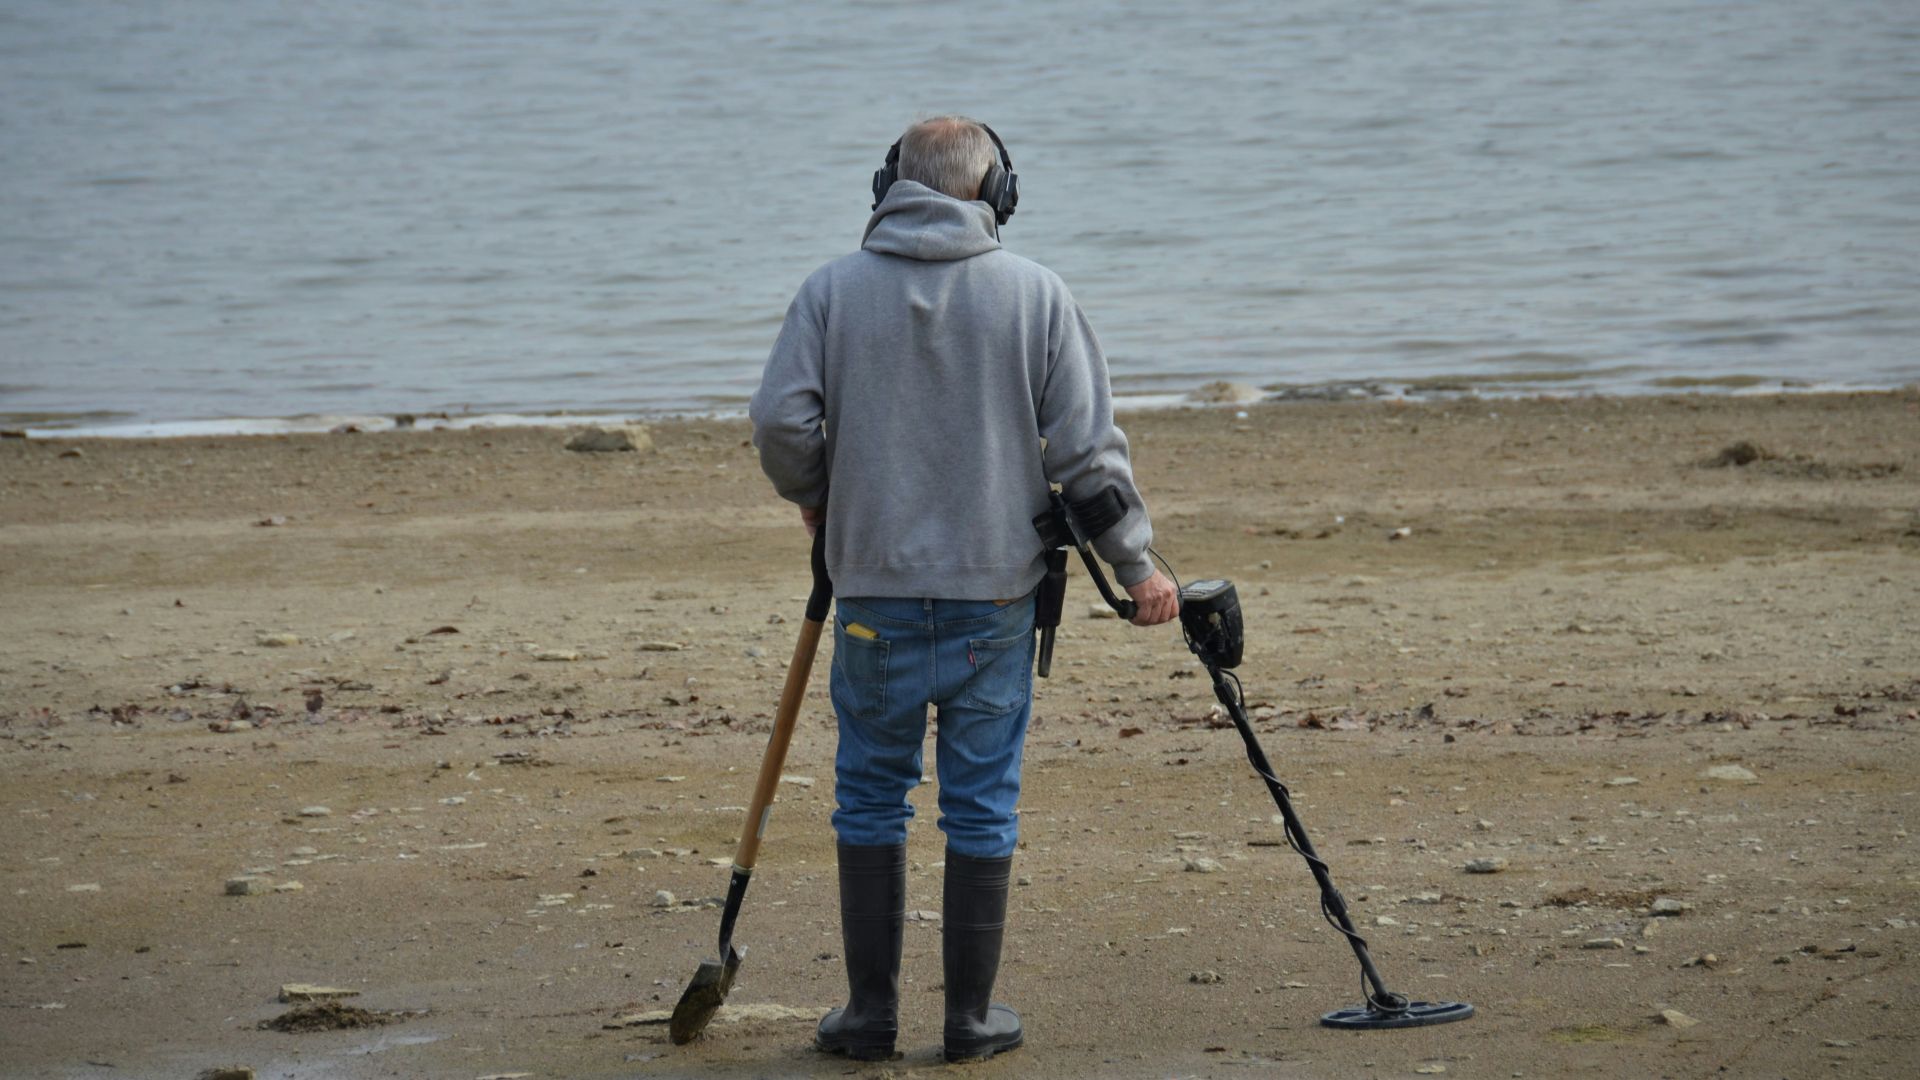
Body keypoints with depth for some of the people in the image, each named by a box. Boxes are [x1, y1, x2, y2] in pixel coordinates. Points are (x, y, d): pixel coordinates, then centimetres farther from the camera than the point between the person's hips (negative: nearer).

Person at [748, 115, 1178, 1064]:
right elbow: (1087, 447, -2)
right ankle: (971, 1018, 12)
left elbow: (780, 420, -7)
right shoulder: (1036, 293, -1)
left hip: (876, 588, 0)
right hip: (997, 592, 0)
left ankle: (871, 1010, 13)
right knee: (982, 804, 7)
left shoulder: (834, 288, 0)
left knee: (870, 797, 11)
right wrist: (1136, 565, 8)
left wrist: (813, 498, 14)